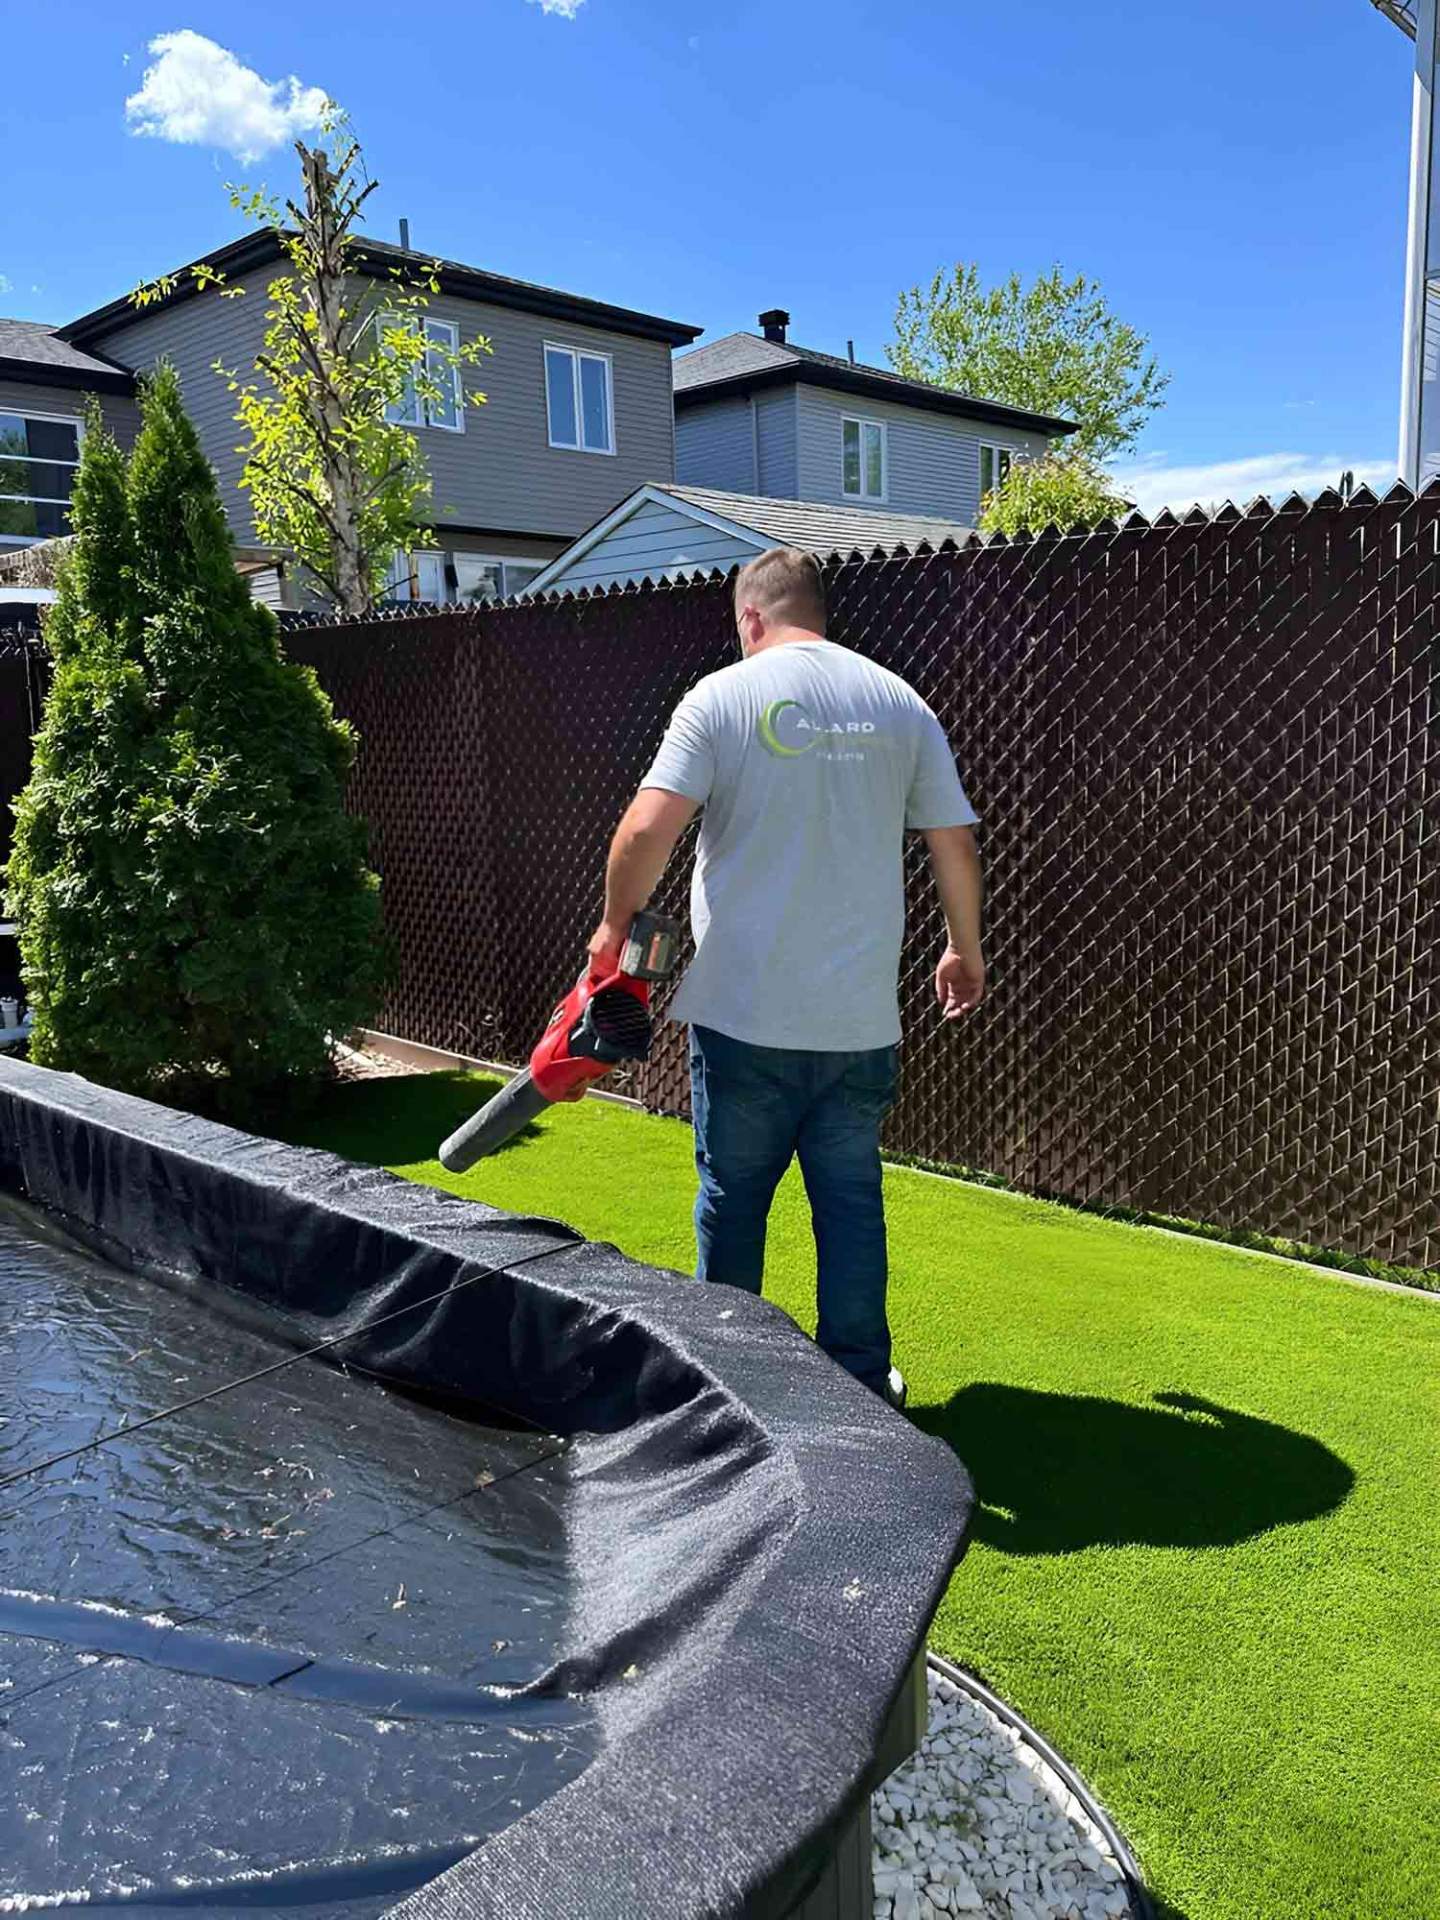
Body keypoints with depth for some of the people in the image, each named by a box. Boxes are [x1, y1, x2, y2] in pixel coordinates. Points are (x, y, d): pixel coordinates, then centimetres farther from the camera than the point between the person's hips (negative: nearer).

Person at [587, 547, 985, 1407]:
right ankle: (861, 1379, 21)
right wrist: (966, 951, 22)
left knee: (733, 1200, 12)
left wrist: (618, 924, 3)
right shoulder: (900, 704, 6)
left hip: (745, 1013, -2)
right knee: (852, 1200, 13)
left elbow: (648, 829, -14)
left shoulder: (722, 697, -4)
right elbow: (956, 842, 8)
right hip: (860, 1018, 3)